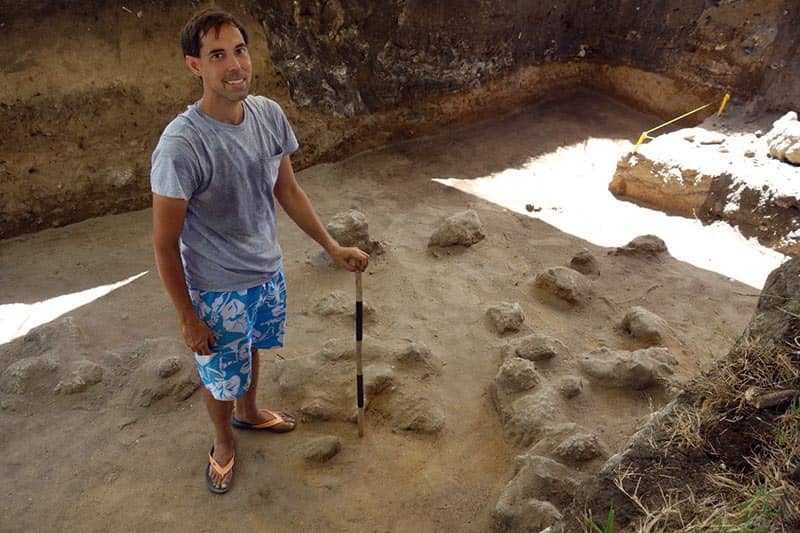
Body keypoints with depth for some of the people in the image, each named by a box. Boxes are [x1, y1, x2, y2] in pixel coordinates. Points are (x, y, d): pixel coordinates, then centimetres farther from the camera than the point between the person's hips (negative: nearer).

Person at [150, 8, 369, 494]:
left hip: (269, 271, 6)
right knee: (222, 376, 17)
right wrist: (188, 317, -14)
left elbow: (287, 190, 3)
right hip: (219, 289, -5)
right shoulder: (181, 145, -30)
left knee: (251, 349, 30)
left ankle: (249, 411, 59)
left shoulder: (270, 115, -11)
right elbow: (165, 243, -21)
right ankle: (224, 443, 48)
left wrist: (333, 247, 2)